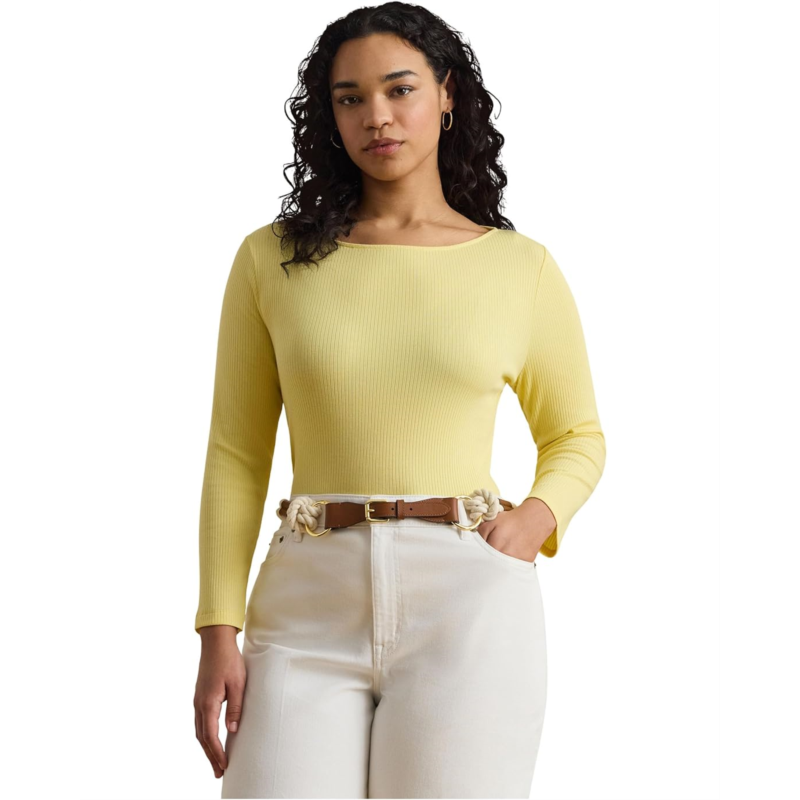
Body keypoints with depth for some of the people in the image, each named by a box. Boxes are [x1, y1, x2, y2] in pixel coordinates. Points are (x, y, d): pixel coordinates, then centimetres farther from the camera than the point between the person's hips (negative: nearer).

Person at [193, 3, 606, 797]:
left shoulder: (522, 268, 6)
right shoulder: (272, 258, 6)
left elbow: (577, 438, 18)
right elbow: (236, 455, 7)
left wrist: (535, 518, -4)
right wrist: (218, 633, 0)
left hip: (468, 603, 0)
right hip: (310, 609, 1)